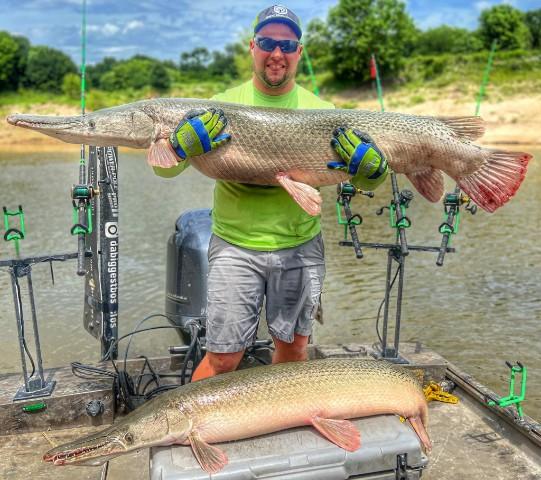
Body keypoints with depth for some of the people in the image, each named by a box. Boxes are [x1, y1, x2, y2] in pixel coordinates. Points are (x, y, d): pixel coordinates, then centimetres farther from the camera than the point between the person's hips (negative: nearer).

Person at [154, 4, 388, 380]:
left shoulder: (322, 111, 2)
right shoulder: (223, 105, -3)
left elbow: (368, 183, 4)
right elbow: (165, 168, -5)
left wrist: (368, 164, -19)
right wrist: (184, 142, -26)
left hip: (301, 248, 3)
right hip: (236, 248, -2)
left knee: (293, 347, 18)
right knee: (223, 357, 2)